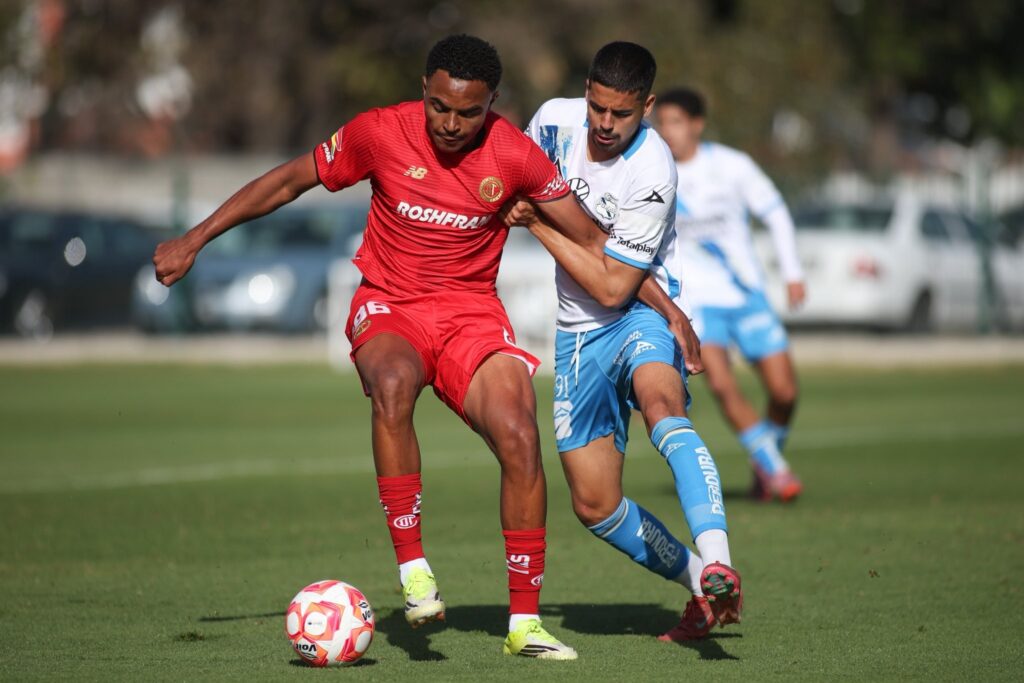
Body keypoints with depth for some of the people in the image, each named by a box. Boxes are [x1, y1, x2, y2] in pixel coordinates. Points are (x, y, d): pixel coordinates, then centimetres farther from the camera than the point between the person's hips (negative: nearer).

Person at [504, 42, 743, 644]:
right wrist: (513, 200, -3)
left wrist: (540, 224, -16)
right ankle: (703, 587, 20)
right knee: (595, 506, 2)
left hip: (640, 317, -6)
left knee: (662, 406, -40)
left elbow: (613, 285, -21)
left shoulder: (653, 175, -22)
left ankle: (718, 564, -53)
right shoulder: (557, 119, -5)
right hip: (580, 333, 6)